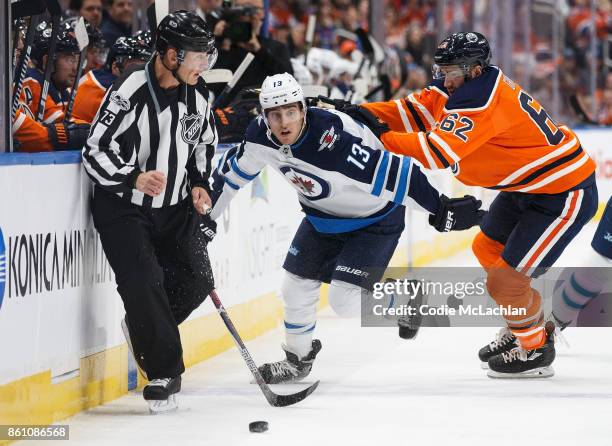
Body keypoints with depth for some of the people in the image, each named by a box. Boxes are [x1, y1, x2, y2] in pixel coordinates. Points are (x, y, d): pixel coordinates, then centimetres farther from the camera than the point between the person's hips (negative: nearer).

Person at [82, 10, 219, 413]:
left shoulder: (196, 93, -1)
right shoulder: (130, 93, -23)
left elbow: (204, 142, 17)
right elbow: (95, 153, -22)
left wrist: (200, 183, 4)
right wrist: (135, 178, -36)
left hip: (175, 206, 6)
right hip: (123, 208, -6)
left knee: (197, 281, 0)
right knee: (143, 281, -16)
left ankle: (146, 329, 27)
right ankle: (164, 372, -4)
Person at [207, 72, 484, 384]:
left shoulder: (334, 138, -40)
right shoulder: (261, 136, -19)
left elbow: (394, 173, -37)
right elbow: (233, 171, 2)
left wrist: (441, 209, -33)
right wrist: (205, 215, 8)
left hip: (376, 220, -6)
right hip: (323, 216, 6)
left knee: (344, 298, -15)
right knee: (296, 286, 7)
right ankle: (298, 359, 32)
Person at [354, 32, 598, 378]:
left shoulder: (481, 102, -31)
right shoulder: (462, 85, -3)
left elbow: (438, 152, -35)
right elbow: (418, 111, -5)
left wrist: (381, 136, -29)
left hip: (565, 194, -11)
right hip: (527, 184, 11)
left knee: (504, 279, -6)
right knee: (487, 249, 24)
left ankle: (537, 350, 17)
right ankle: (528, 324, 43)